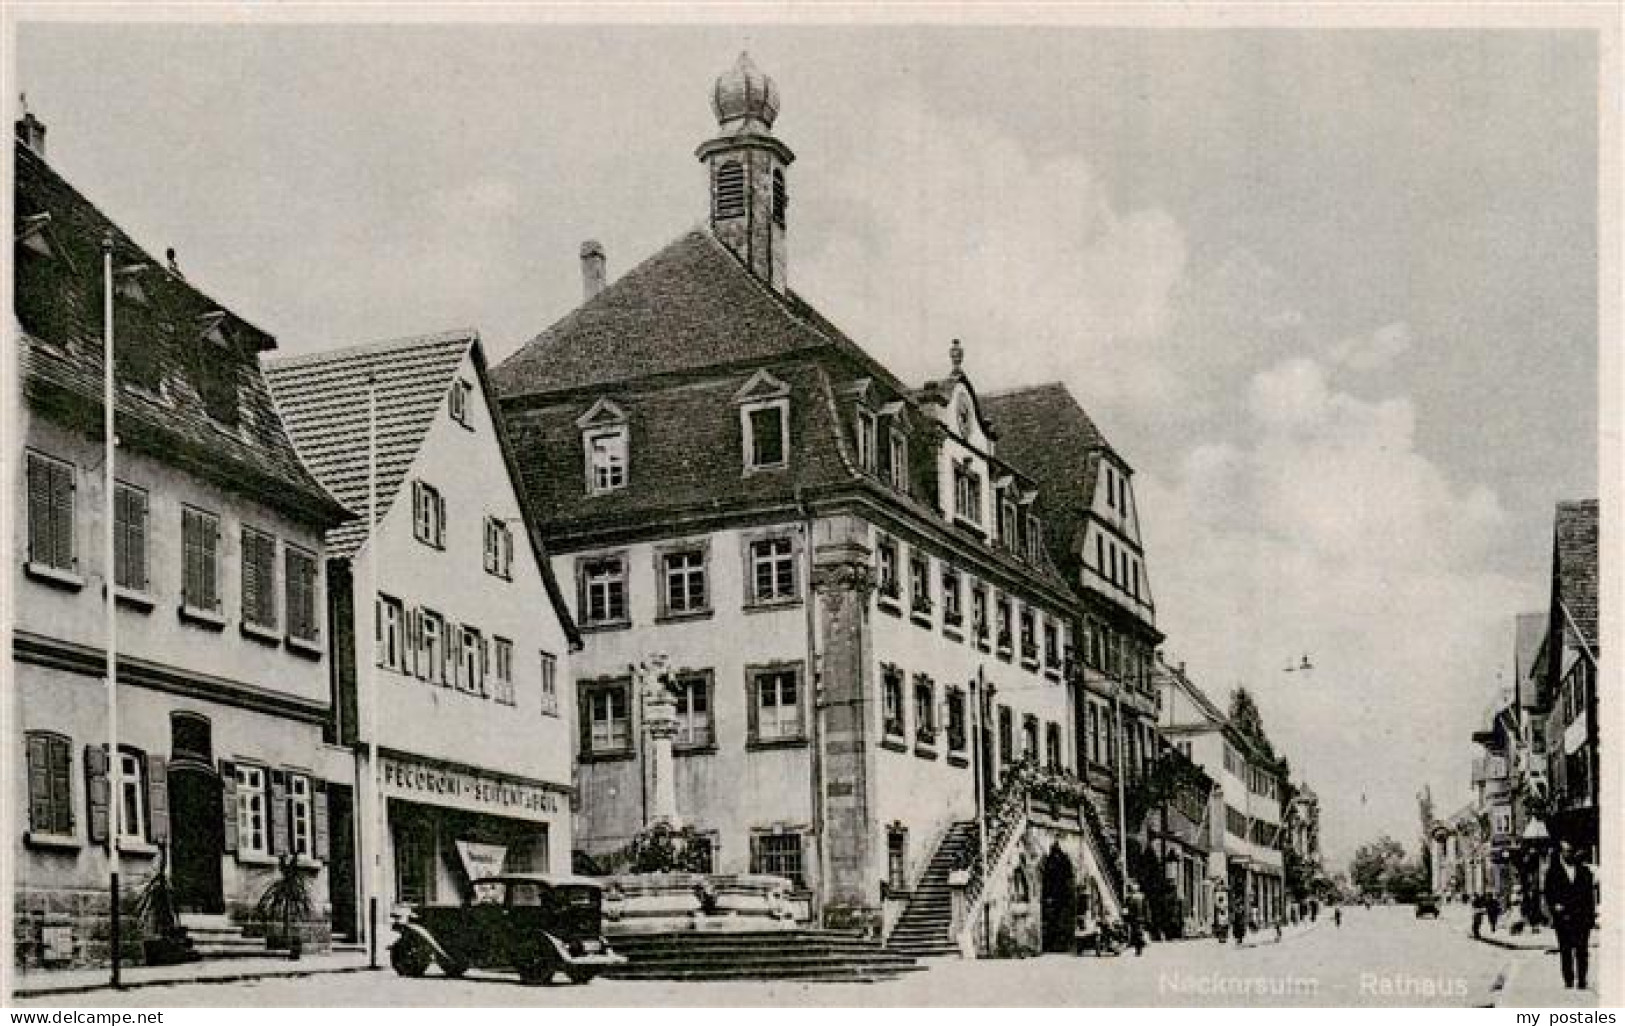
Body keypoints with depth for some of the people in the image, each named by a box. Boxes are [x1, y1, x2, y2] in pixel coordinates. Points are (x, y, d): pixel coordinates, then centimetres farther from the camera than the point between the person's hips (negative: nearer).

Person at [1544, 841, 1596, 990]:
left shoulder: (1584, 871, 13)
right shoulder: (1553, 871, 7)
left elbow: (1590, 894, 12)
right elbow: (1549, 894, 5)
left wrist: (1591, 914, 4)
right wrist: (1555, 906, -12)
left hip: (1582, 917, 1)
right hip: (1563, 916, -1)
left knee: (1582, 950, -1)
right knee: (1565, 951, 0)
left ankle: (1581, 982, 4)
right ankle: (1568, 982, 4)